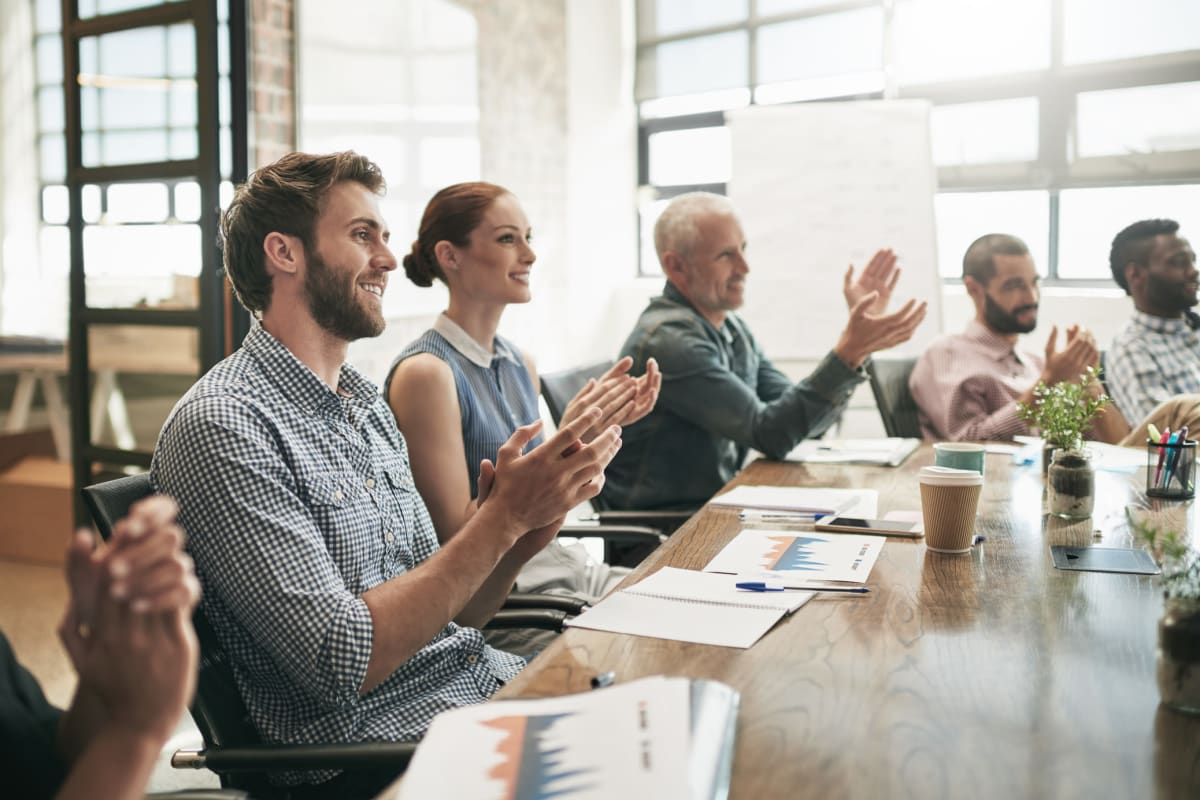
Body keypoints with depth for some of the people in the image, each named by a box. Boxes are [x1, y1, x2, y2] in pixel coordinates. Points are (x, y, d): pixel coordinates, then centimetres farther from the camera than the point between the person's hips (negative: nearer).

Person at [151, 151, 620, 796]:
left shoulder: (365, 403, 12)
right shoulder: (221, 425, -14)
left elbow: (445, 614, 12)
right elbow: (342, 662, -21)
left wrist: (522, 536, -8)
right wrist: (502, 517, -19)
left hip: (485, 681, 8)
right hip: (376, 741, -7)